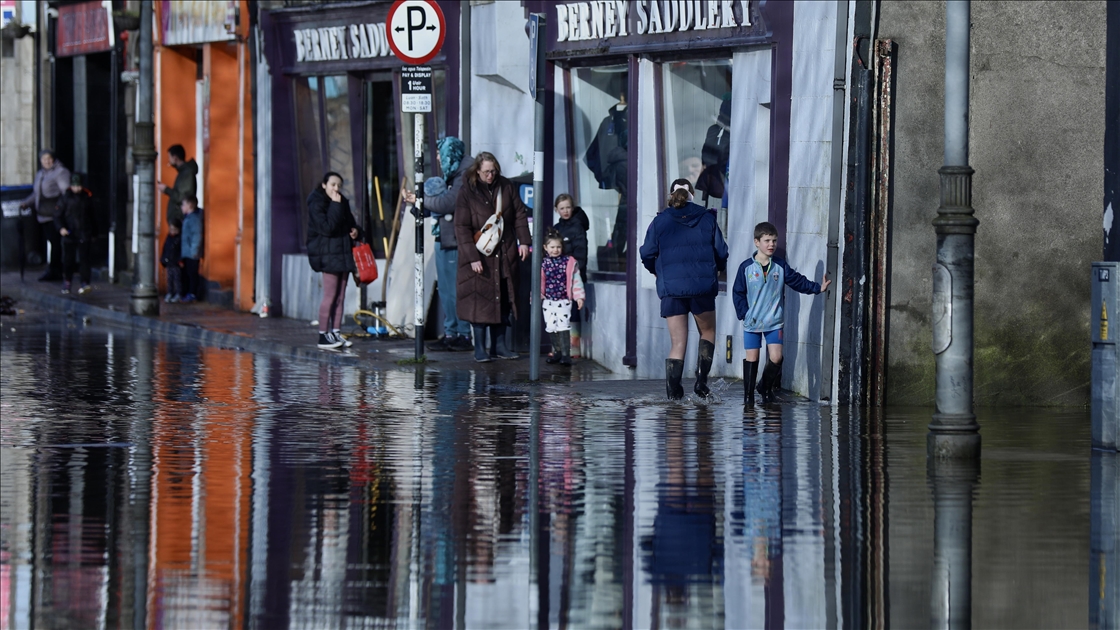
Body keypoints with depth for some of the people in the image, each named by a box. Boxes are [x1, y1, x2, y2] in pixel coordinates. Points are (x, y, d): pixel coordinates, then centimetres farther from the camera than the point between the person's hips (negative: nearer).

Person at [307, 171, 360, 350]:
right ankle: (323, 336, -6)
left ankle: (336, 333, 10)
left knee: (340, 297, 7)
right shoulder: (316, 204, -8)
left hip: (343, 253, 8)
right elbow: (327, 227, -20)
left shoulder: (342, 202, 15)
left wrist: (356, 232, 5)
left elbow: (350, 223, 27)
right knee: (330, 296, -9)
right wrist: (336, 206, -19)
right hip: (328, 253, -8)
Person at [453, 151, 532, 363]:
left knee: (503, 300, 6)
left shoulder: (506, 187, 4)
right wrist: (472, 257, -16)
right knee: (480, 301, -6)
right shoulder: (467, 192, -7)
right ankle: (480, 349, -1)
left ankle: (499, 345, 14)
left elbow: (520, 215, 11)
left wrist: (523, 241, -1)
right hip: (480, 257, -4)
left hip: (505, 255, 4)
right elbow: (462, 228, -9)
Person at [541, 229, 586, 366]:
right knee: (550, 327, 6)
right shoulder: (543, 264, 2)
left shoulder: (569, 262, -2)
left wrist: (579, 297, -3)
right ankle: (557, 352, 21)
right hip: (548, 301, 3)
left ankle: (566, 354, -9)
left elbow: (576, 280, 1)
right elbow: (539, 282, 6)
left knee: (563, 326, -11)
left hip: (564, 300, -3)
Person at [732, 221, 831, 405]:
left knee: (776, 358, -5)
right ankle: (748, 395, 10)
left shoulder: (781, 267, 2)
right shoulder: (746, 268, -4)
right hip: (752, 323, -2)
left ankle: (766, 387, 20)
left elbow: (798, 281, 6)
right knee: (751, 358, 0)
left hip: (774, 322, 2)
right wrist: (743, 313, -10)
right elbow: (738, 292, -1)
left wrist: (818, 287, -3)